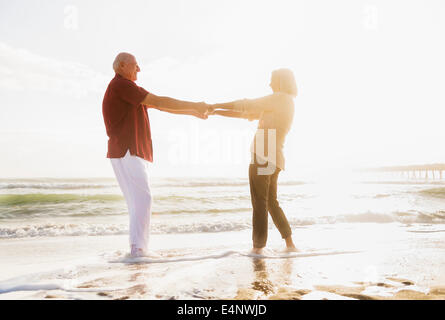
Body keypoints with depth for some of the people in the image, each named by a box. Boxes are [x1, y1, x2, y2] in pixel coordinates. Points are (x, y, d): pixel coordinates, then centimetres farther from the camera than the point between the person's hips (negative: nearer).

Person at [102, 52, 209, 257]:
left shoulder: (130, 90, 24)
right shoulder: (121, 85, -9)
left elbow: (161, 106, 24)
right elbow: (159, 102, -13)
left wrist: (193, 112, 22)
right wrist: (194, 106, -7)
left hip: (133, 154, 10)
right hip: (126, 152, -10)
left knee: (138, 202, 7)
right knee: (142, 198, -15)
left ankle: (138, 249, 7)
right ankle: (138, 248, -16)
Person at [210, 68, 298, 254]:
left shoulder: (280, 98, -6)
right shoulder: (285, 104, 21)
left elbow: (248, 106, -6)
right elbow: (250, 114, 18)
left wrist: (218, 105, 4)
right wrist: (218, 112, 14)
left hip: (263, 158, -10)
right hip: (274, 160, 10)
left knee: (259, 204, -3)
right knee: (271, 203, 18)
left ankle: (258, 247, 4)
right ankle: (290, 244, 21)